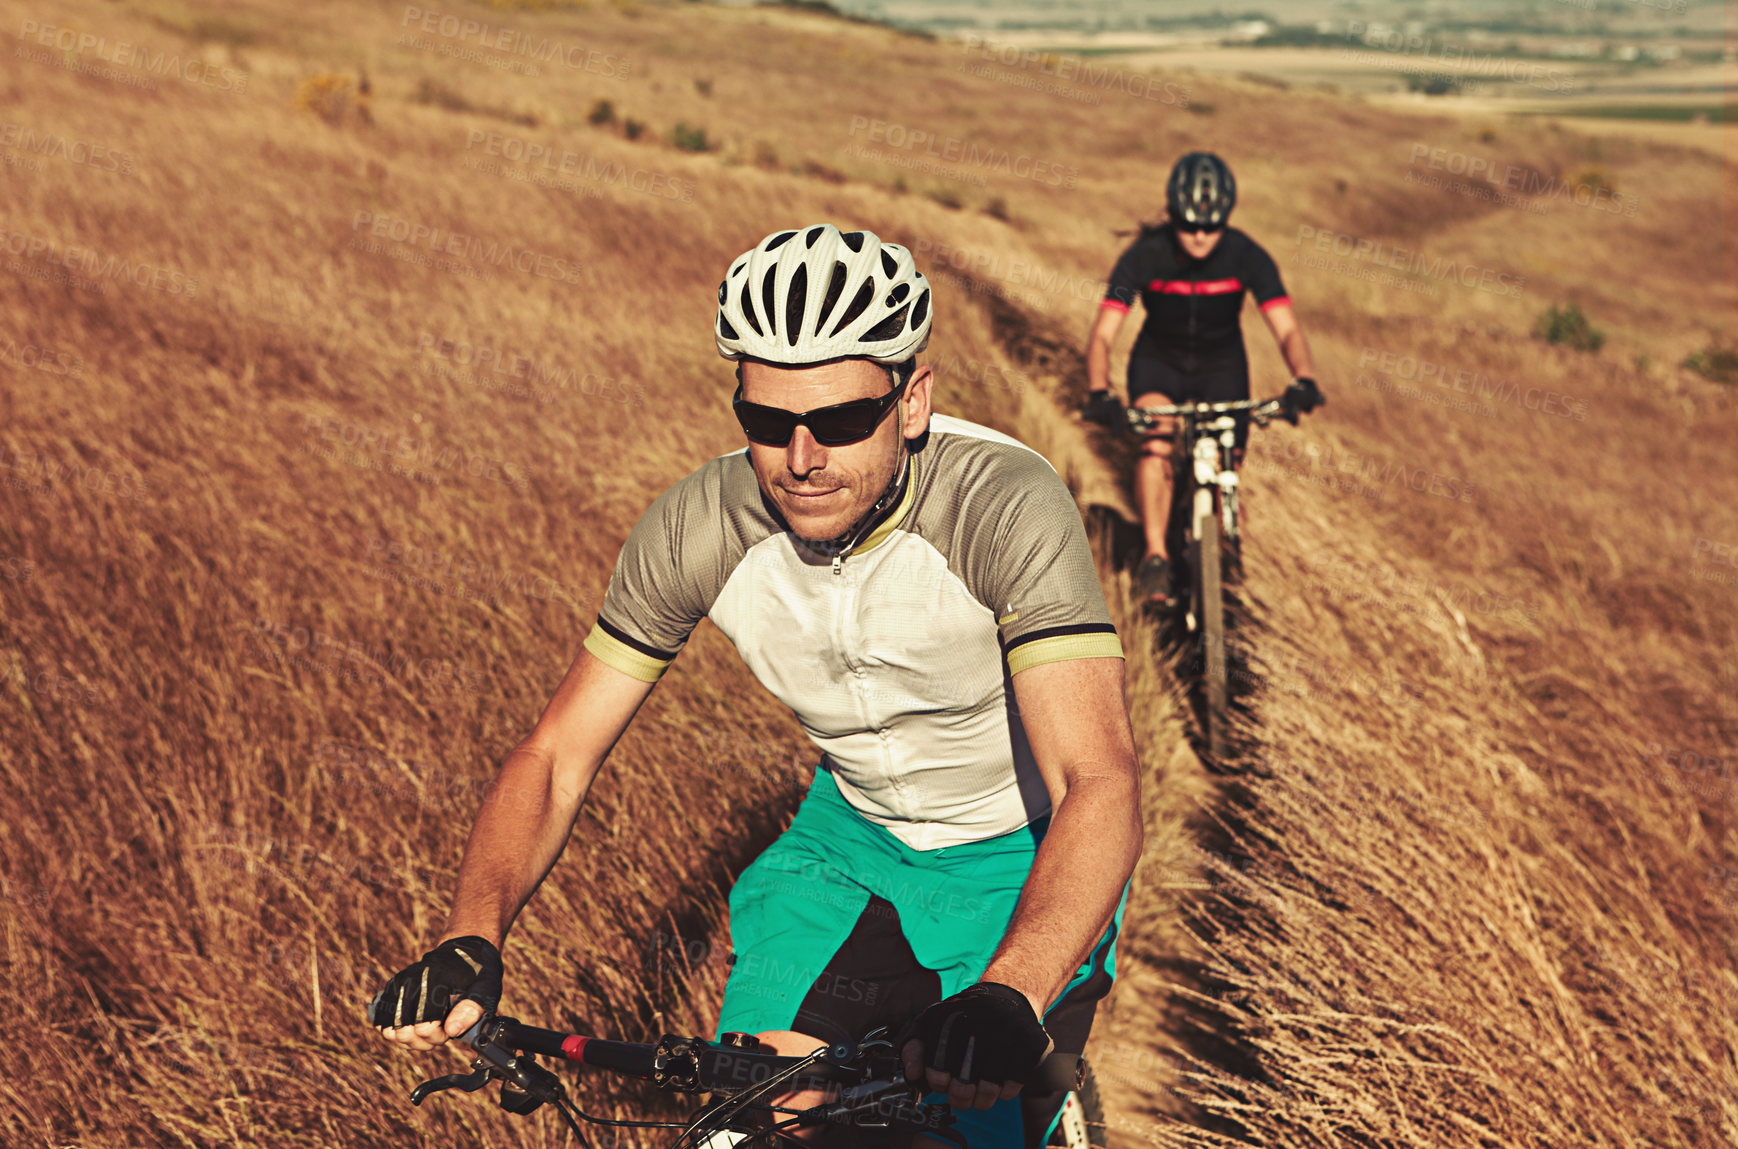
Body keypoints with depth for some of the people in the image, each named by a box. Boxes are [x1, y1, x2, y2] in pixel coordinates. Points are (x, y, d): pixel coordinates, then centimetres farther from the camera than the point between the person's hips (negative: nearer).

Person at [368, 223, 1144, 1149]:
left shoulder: (1006, 506, -33)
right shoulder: (694, 529, -21)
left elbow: (1101, 784, -42)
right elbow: (556, 757, -15)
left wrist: (1006, 1002, -59)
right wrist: (471, 939, -33)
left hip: (1022, 862, -3)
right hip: (851, 837, 3)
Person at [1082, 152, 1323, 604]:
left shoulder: (1246, 257, -24)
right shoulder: (1145, 256, -25)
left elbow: (1287, 329, -28)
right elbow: (1103, 334, -29)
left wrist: (1303, 380, -48)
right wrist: (1098, 393, -47)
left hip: (1221, 363, 1)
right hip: (1159, 359, -1)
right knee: (1156, 439, -29)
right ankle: (1156, 555, -24)